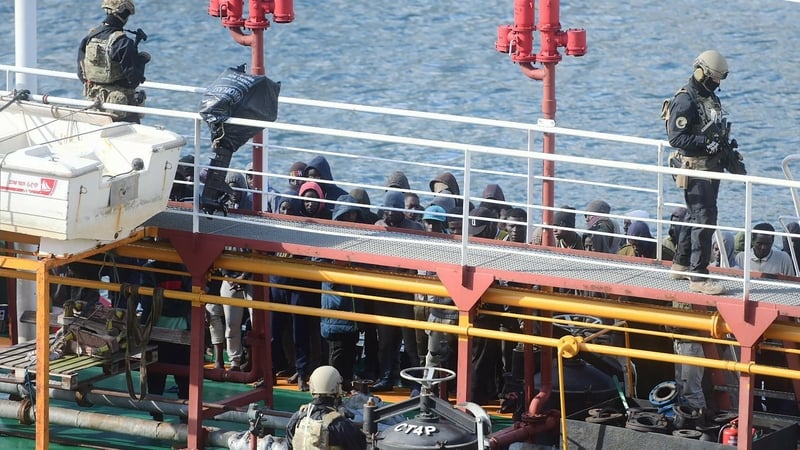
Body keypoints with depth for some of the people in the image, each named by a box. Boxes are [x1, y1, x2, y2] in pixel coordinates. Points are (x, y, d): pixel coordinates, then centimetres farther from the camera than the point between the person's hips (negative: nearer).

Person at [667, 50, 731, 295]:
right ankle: (698, 277, -12)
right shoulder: (685, 101, -16)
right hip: (695, 167, -10)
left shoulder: (711, 98, 14)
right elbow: (675, 137, -21)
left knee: (695, 217, 19)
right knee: (704, 219, -13)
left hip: (711, 167, 10)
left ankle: (681, 265, 32)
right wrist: (706, 143, -27)